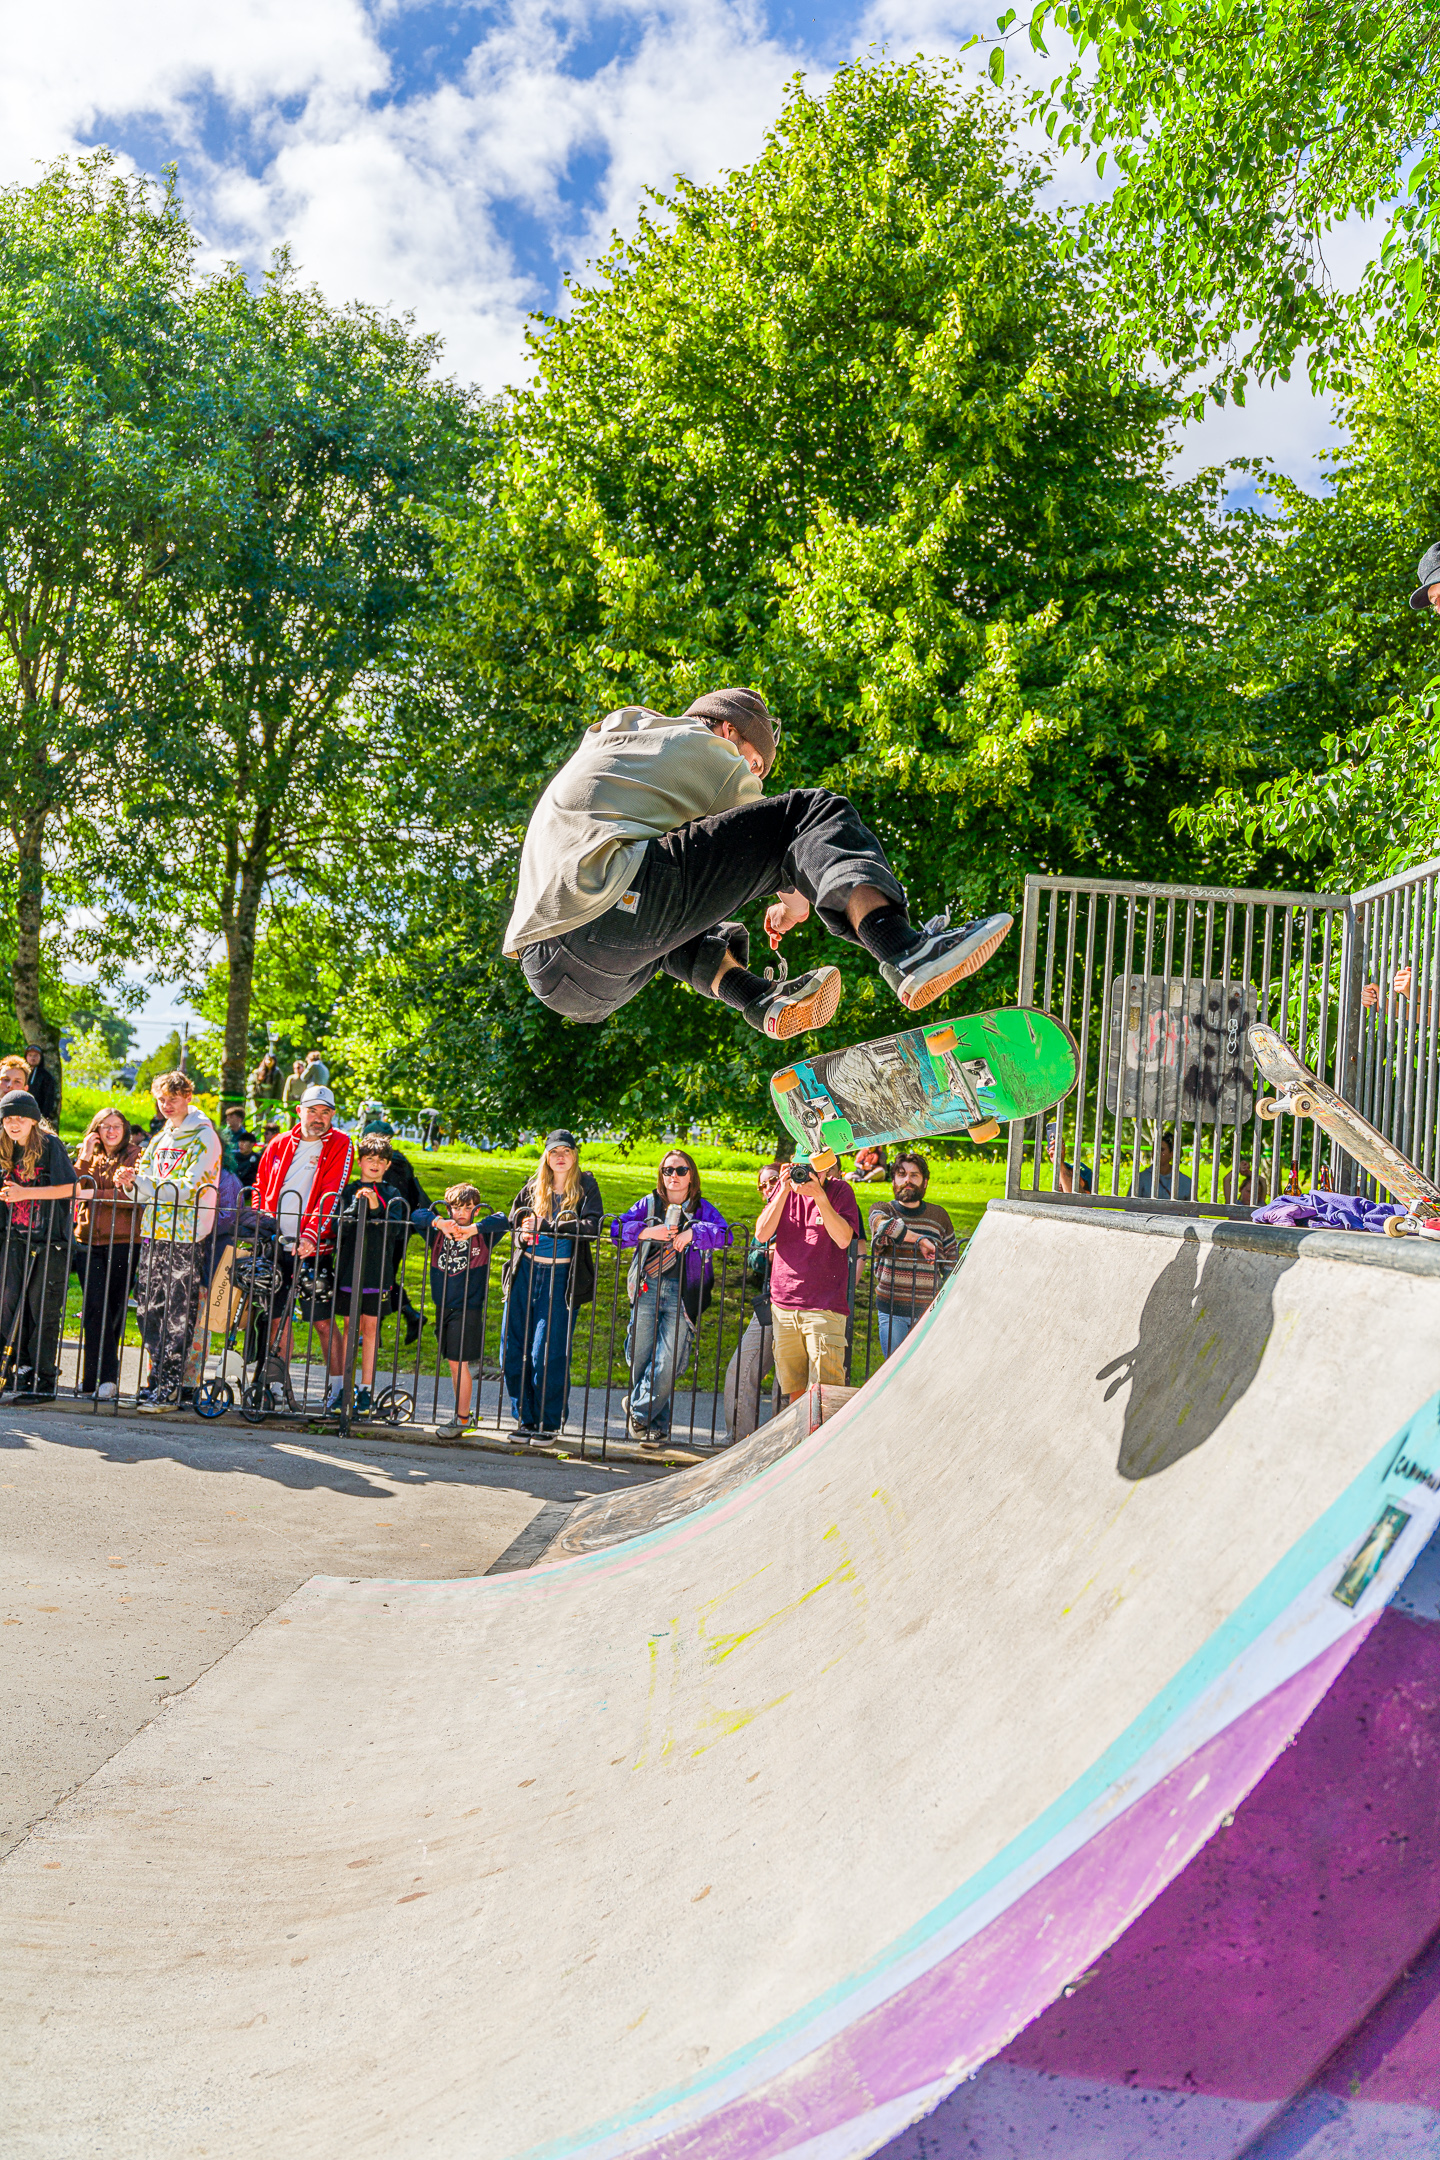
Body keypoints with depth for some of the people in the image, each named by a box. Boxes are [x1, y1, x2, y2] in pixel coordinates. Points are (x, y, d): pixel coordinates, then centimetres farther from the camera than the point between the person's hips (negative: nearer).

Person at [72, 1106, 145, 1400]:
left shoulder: (135, 1156, 2)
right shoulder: (90, 1158, 17)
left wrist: (96, 1194, -14)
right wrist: (84, 1158, -2)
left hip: (122, 1242, -3)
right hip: (88, 1241, 3)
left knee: (112, 1309, 0)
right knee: (94, 1307, -7)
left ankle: (106, 1377, 7)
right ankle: (102, 1377, -3)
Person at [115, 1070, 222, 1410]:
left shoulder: (204, 1137, -5)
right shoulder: (160, 1139, 18)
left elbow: (189, 1189, -16)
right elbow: (145, 1189, 18)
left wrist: (141, 1181, -20)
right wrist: (130, 1183, -5)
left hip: (185, 1239, -7)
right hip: (153, 1235, 7)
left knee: (178, 1317, -5)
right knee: (148, 1309, 9)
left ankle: (170, 1387, 0)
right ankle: (157, 1378, 19)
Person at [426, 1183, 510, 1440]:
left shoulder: (482, 1236, -3)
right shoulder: (439, 1233, 4)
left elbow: (503, 1220, -15)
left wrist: (473, 1229, -26)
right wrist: (439, 1223, -22)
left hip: (469, 1307, -4)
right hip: (443, 1306, 4)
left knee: (459, 1362, -4)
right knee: (453, 1361, 13)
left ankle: (461, 1419, 2)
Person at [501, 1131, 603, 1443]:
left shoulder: (586, 1188, 2)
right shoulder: (533, 1187, 13)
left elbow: (591, 1226, -13)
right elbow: (512, 1219, 20)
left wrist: (543, 1226, -16)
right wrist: (522, 1235, -3)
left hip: (561, 1276, -4)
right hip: (525, 1272, 4)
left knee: (548, 1354, -7)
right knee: (515, 1350, 2)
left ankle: (549, 1423, 8)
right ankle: (525, 1419, 15)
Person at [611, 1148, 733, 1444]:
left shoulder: (702, 1208, 9)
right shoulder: (649, 1203, 14)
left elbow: (725, 1234, -7)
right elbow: (617, 1229, 5)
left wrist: (693, 1233, -18)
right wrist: (648, 1232, -10)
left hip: (682, 1295, -2)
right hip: (646, 1290, 2)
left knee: (667, 1364, -11)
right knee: (639, 1360, 2)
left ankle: (638, 1410, 11)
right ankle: (657, 1426, 18)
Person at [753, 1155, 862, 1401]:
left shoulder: (839, 1191, -2)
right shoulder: (785, 1188, 8)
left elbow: (844, 1240, -15)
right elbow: (762, 1234, -1)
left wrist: (820, 1196, -22)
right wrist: (784, 1191, -9)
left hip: (825, 1307, -4)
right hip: (783, 1304, 4)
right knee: (795, 1392, 7)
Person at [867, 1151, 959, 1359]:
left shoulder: (939, 1216, 13)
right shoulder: (881, 1209, 6)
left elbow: (952, 1261, 20)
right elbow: (885, 1226, -20)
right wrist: (921, 1240, -12)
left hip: (929, 1311, 1)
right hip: (891, 1310, -1)